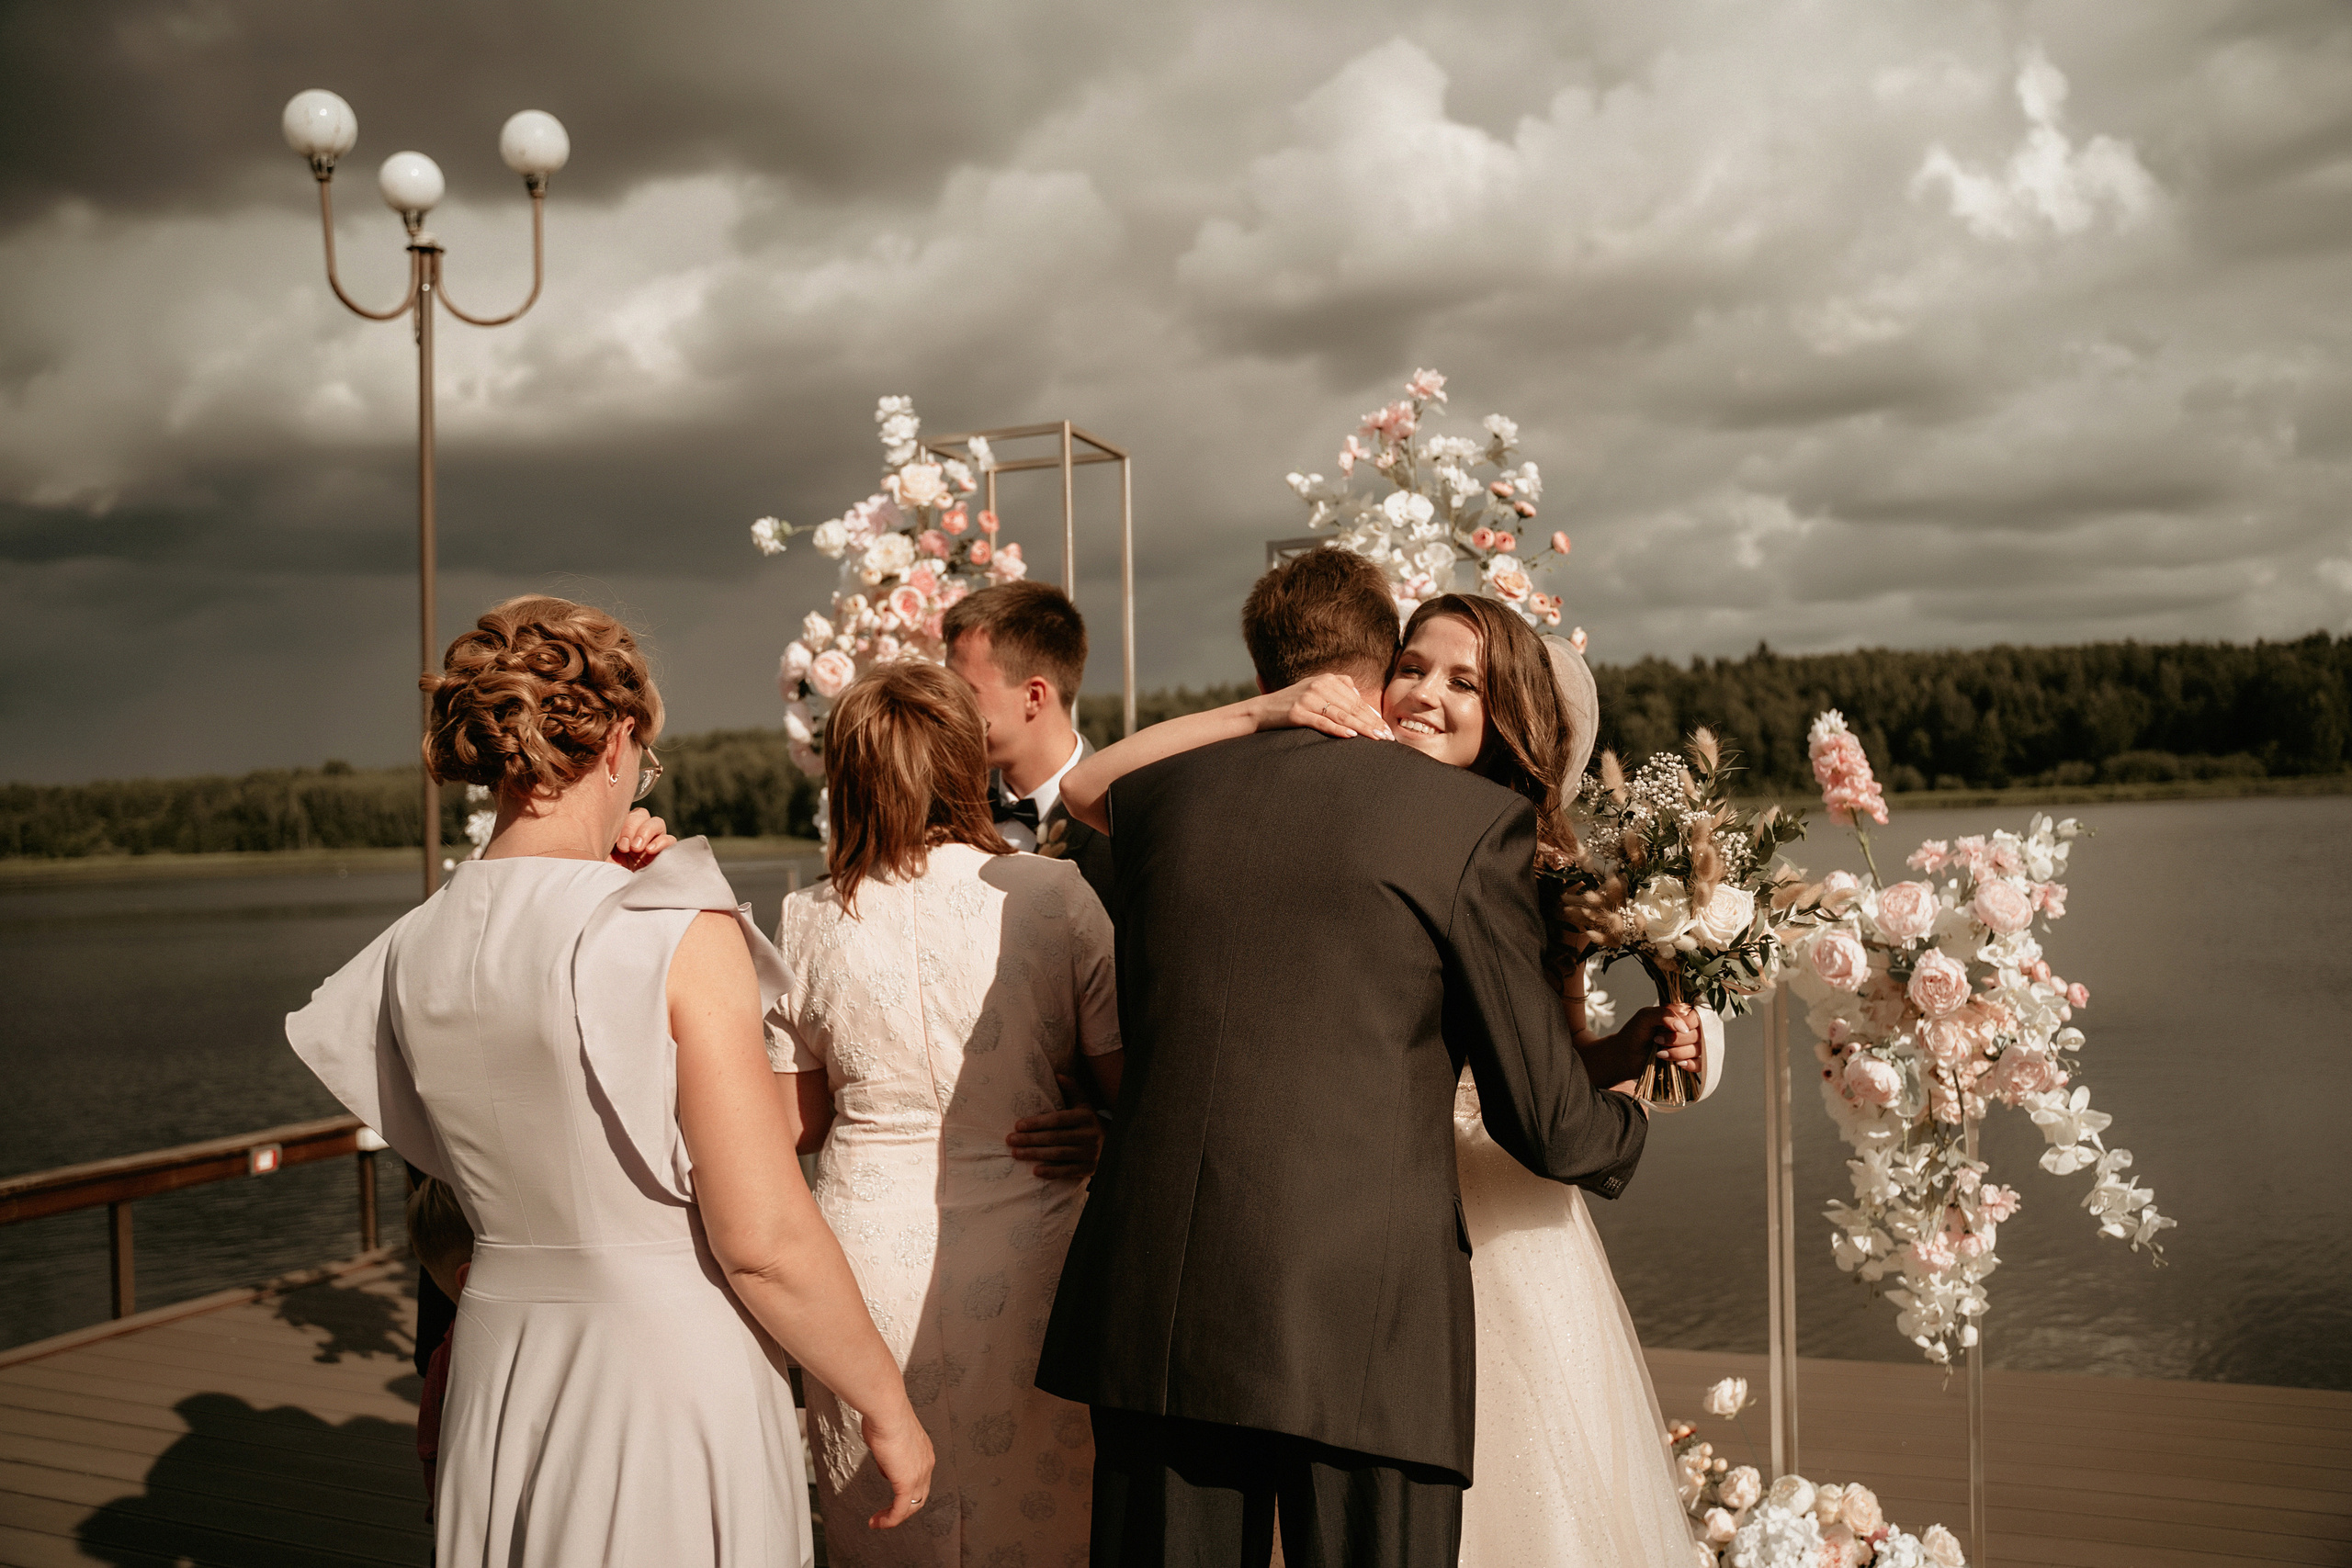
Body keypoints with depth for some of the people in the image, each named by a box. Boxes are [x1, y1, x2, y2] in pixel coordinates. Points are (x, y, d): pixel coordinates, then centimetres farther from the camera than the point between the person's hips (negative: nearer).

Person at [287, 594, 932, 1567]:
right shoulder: (680, 931, -19)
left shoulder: (414, 948, 1)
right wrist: (888, 1409, -5)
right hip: (669, 1376, -6)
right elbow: (765, 1241, -20)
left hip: (498, 1374, 6)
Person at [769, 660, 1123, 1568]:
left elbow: (798, 1123, 5)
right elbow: (1131, 1086, -5)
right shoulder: (1054, 896, -10)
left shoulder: (809, 923, -3)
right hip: (1021, 1256, -2)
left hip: (867, 1261, 2)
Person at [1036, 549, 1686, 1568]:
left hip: (1154, 1308, 4)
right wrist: (1626, 1112, 23)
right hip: (1359, 1329, -3)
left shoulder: (1154, 794, 7)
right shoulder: (1476, 818, -3)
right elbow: (1546, 1124, 1)